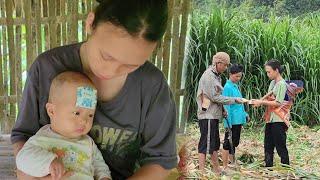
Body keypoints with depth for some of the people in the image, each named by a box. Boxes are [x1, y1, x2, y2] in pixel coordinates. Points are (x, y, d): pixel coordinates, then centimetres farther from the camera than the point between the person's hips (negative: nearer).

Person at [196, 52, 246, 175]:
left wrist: (223, 109, 4)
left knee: (215, 144, 15)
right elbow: (214, 97, -17)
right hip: (207, 115, -9)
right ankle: (201, 171, 2)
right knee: (205, 144, -5)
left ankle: (217, 170, 24)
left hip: (214, 115, 9)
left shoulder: (216, 76, 14)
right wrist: (234, 100, -14)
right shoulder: (208, 76, -14)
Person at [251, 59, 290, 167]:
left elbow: (277, 103, -19)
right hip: (270, 119, 9)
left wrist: (261, 102, -15)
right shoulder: (273, 83, 14)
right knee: (268, 146, 13)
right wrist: (259, 102, -3)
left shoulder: (282, 84, -12)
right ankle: (268, 168, 21)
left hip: (278, 120, -9)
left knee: (280, 146, -2)